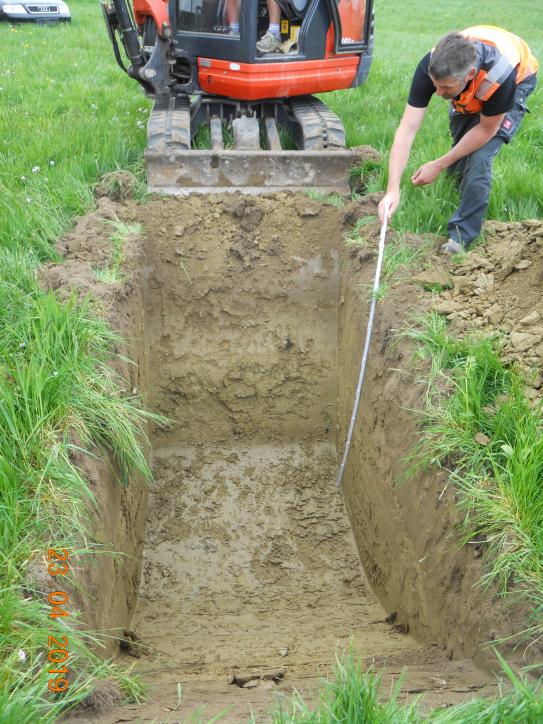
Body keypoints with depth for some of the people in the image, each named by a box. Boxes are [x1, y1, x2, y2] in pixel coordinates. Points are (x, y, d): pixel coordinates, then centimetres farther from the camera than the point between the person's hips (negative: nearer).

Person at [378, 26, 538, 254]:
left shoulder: (500, 74, -44)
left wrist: (439, 165, -24)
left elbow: (487, 129, -26)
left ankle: (461, 236, -8)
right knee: (456, 167, 6)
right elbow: (407, 129, -36)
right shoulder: (430, 67, -36)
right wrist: (393, 189, -44)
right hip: (467, 92, 4)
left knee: (479, 158, -21)